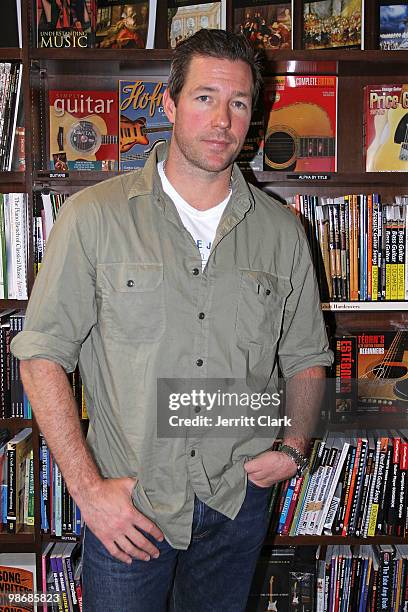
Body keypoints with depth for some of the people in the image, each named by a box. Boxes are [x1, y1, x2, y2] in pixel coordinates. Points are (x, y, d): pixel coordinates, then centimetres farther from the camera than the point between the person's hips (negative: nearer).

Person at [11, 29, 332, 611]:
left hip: (239, 503, 3)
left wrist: (294, 445, -6)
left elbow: (306, 357, 10)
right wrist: (87, 487, -13)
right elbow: (43, 353, -9)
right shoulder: (93, 217, -9)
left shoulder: (282, 231, 0)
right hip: (125, 504, -2)